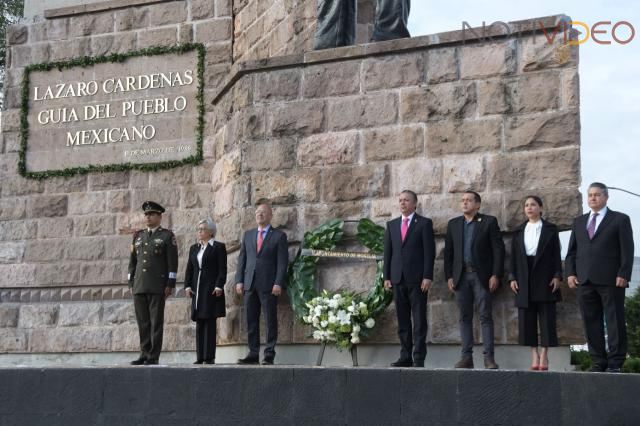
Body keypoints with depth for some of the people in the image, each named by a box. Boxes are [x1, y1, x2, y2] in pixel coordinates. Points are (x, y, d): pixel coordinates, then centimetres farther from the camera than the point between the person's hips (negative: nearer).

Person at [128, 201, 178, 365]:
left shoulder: (167, 236, 2)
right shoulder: (138, 236, 17)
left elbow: (172, 261, -4)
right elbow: (133, 261, 18)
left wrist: (170, 284, -11)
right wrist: (131, 283, 11)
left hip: (158, 286, -5)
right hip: (139, 287, 5)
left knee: (156, 321, -4)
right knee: (143, 322, 5)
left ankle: (153, 357, -2)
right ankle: (144, 354, 10)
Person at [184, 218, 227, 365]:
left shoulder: (218, 247, 0)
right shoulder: (194, 248, 18)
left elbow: (222, 269, -6)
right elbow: (189, 269, 15)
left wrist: (219, 286, -15)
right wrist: (187, 286, 3)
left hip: (212, 290, -6)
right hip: (197, 290, 6)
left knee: (210, 323, -7)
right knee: (199, 324, 5)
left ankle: (209, 357, -5)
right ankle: (200, 357, 7)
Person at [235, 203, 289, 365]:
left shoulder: (279, 236, 2)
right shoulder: (248, 235, 15)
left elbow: (282, 262, -4)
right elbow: (242, 258, 14)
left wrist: (278, 284, -13)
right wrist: (239, 280, 4)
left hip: (269, 285, -4)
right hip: (250, 284, 4)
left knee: (270, 321, -2)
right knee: (251, 321, 5)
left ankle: (269, 355, 2)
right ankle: (253, 354, 9)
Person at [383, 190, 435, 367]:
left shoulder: (424, 223, 2)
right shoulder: (392, 225, 15)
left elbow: (429, 251, -4)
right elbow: (387, 252, 14)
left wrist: (427, 276, -11)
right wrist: (386, 276, 6)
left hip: (417, 279, -4)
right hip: (398, 278, 4)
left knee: (419, 319, -3)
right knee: (402, 320, 5)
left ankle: (419, 358, -1)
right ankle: (405, 356, 9)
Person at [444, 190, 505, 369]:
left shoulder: (489, 222, 2)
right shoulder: (453, 224, 13)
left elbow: (498, 249, -2)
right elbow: (448, 252, 12)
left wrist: (495, 275, -9)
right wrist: (449, 276, 4)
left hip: (482, 276, -3)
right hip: (461, 276, 4)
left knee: (485, 316, -4)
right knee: (465, 317, 4)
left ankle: (489, 357, -4)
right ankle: (466, 357, 6)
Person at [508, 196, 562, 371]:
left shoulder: (550, 229, 6)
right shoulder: (519, 231, 13)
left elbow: (556, 254, 1)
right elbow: (514, 256, 10)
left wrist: (557, 276, -7)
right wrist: (512, 277, 1)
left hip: (545, 278, -3)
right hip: (524, 279, 3)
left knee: (546, 317, -3)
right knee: (527, 318, 0)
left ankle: (544, 356, 0)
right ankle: (534, 356, 5)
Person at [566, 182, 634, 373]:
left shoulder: (620, 220, 6)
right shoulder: (579, 221, 19)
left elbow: (627, 250, -1)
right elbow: (572, 251, 16)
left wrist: (623, 275, -11)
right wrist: (570, 273, 3)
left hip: (611, 280, -4)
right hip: (585, 280, 4)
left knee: (615, 321, -3)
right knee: (591, 322, 3)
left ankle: (615, 363, 1)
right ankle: (598, 362, 7)